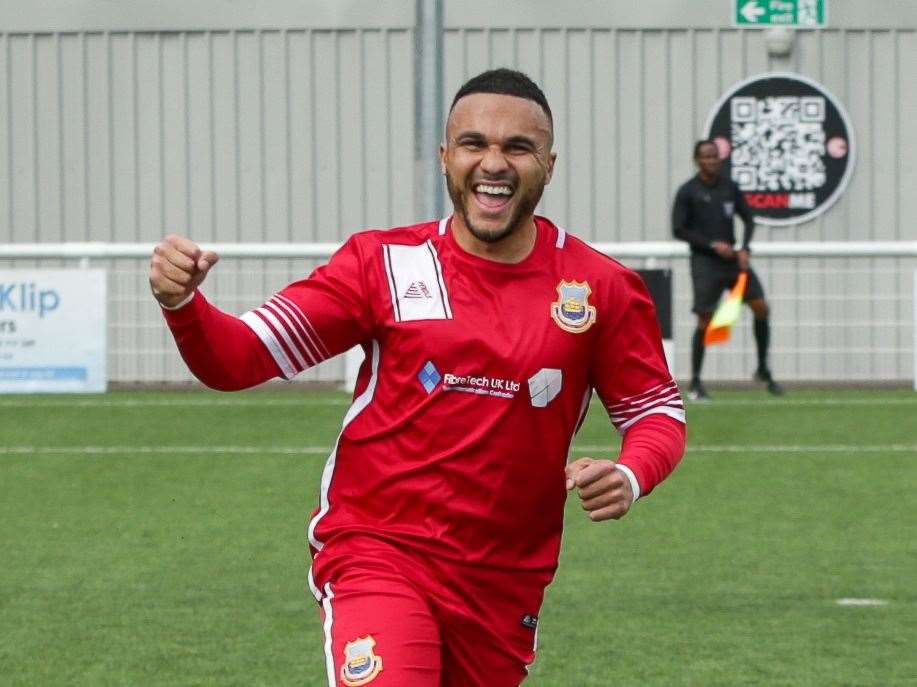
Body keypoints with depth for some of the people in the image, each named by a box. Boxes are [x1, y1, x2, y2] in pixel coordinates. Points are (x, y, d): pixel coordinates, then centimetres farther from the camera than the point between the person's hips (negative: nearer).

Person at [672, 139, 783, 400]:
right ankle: (695, 383, 3)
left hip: (733, 258, 5)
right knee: (705, 320, -9)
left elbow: (748, 218, 14)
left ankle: (763, 369, 10)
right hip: (704, 261, -5)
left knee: (761, 307, -5)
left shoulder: (729, 187, 7)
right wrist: (712, 245, -15)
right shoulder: (687, 192, -6)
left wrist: (744, 248, -3)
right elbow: (678, 230, -8)